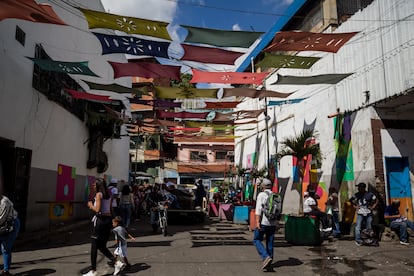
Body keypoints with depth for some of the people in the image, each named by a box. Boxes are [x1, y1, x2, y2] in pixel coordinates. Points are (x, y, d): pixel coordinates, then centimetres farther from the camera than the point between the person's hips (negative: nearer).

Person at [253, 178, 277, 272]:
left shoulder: (261, 195, -5)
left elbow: (258, 209, -15)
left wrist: (257, 221, -18)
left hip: (263, 222, -5)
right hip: (273, 223, 6)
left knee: (257, 240, 7)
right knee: (270, 243, 11)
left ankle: (266, 257, -12)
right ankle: (268, 265, 15)